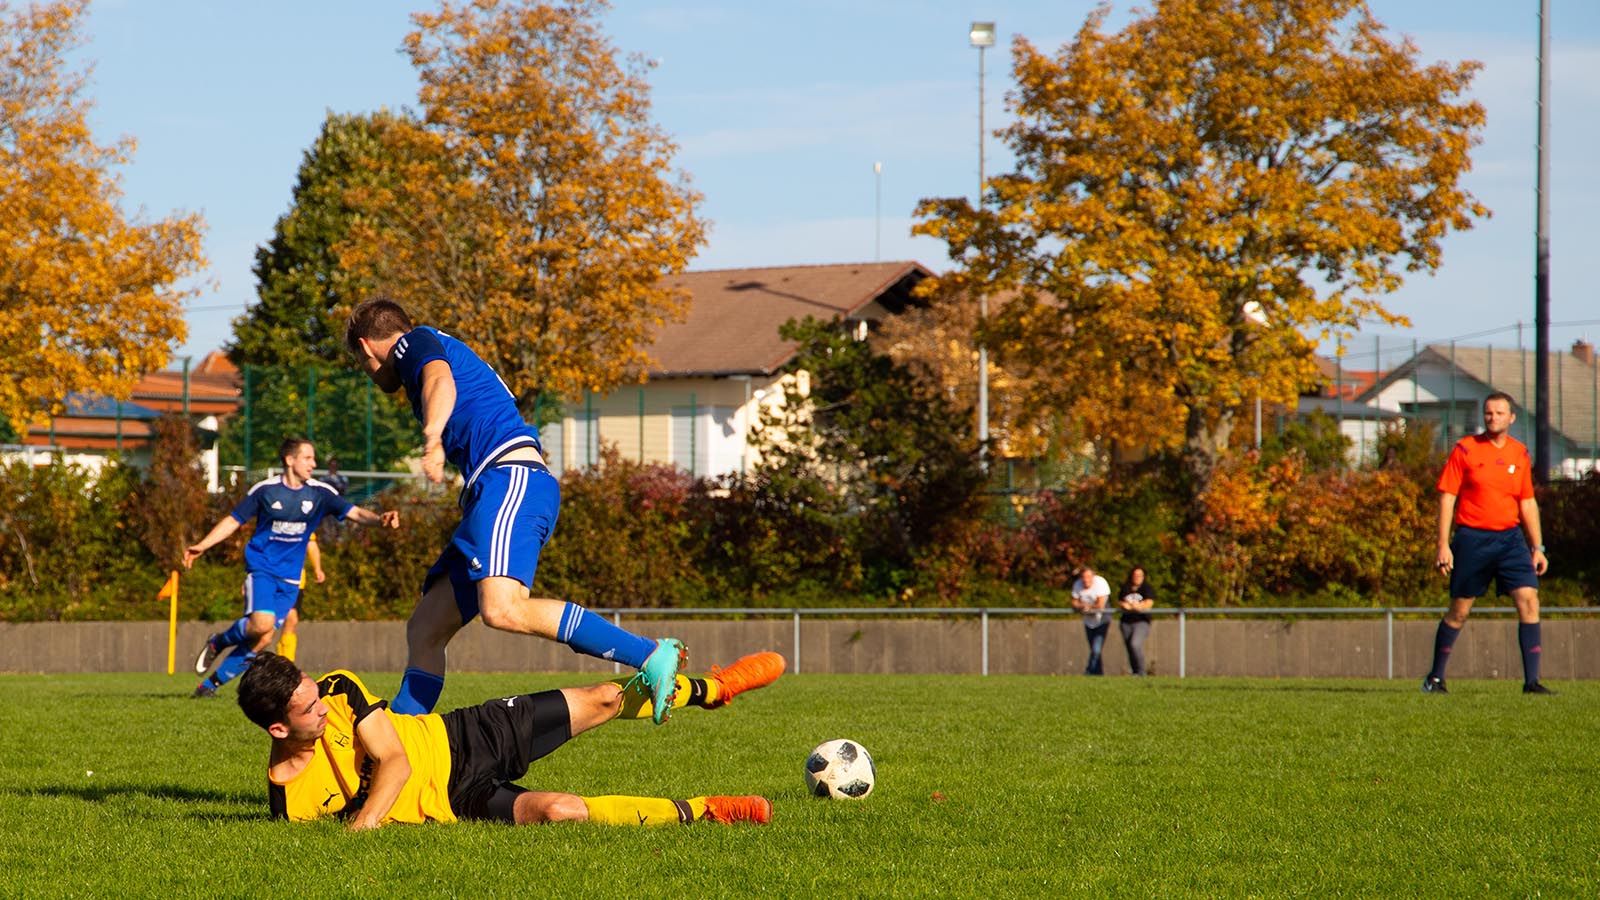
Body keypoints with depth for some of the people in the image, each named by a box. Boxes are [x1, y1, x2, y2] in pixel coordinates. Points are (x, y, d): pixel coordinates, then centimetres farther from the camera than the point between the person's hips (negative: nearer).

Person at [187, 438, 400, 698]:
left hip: (290, 578, 3)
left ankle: (210, 683, 10)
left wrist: (379, 518, -27)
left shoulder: (319, 493, 1)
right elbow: (233, 521, 5)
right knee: (262, 623, -26)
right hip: (261, 568, -3)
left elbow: (355, 513, -6)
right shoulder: (265, 490, -4)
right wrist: (200, 547, -2)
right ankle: (218, 642, 4)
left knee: (263, 639, -4)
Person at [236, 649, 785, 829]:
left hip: (461, 739, 3)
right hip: (457, 799, -3)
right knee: (563, 811, -28)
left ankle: (711, 689, 32)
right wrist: (356, 828, -31)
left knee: (602, 700, 4)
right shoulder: (287, 797, -19)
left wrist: (366, 820, -30)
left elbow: (394, 759, -16)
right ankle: (700, 813, -11)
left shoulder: (338, 691, -14)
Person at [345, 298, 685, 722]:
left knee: (502, 610, -30)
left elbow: (440, 382, -15)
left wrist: (432, 439, -34)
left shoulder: (416, 341, 8)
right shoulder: (444, 350, 35)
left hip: (511, 479, -10)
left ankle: (651, 657, -32)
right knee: (425, 629, 8)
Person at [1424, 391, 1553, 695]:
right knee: (1459, 611, 3)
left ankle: (1532, 680, -9)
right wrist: (1443, 546, -9)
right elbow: (1447, 497, -4)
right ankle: (1435, 677, 20)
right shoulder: (1465, 450, -3)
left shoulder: (1520, 454, 9)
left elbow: (1528, 503, 16)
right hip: (1472, 538, -3)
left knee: (1529, 600, -11)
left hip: (1511, 537, 3)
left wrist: (1537, 548, 12)